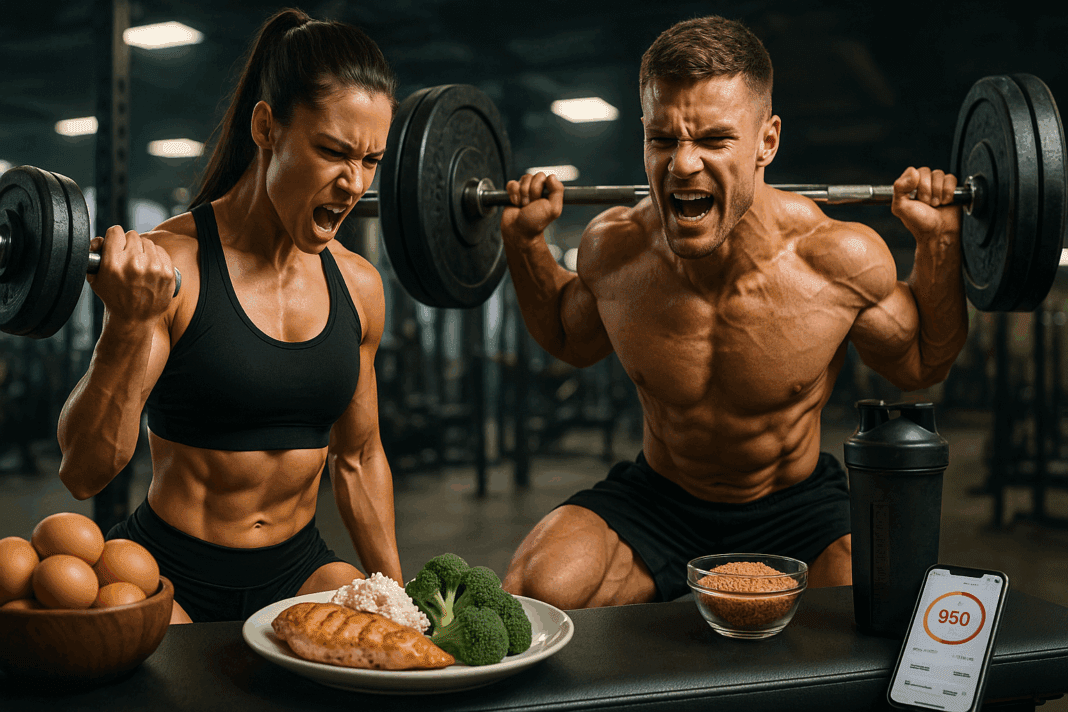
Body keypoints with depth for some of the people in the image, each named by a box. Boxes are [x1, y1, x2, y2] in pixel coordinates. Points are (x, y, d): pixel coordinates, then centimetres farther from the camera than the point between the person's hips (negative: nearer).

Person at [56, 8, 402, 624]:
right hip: (170, 575, -4)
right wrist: (130, 323, -30)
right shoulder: (169, 266, -14)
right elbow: (84, 472, -17)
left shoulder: (358, 285, 2)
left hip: (297, 571, 5)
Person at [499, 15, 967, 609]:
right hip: (655, 500, 2)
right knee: (533, 592, -24)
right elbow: (571, 342, 9)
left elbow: (922, 365, -1)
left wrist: (939, 244, -16)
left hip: (798, 510, -1)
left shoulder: (839, 259, -22)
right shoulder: (613, 249, -16)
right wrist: (525, 241, -4)